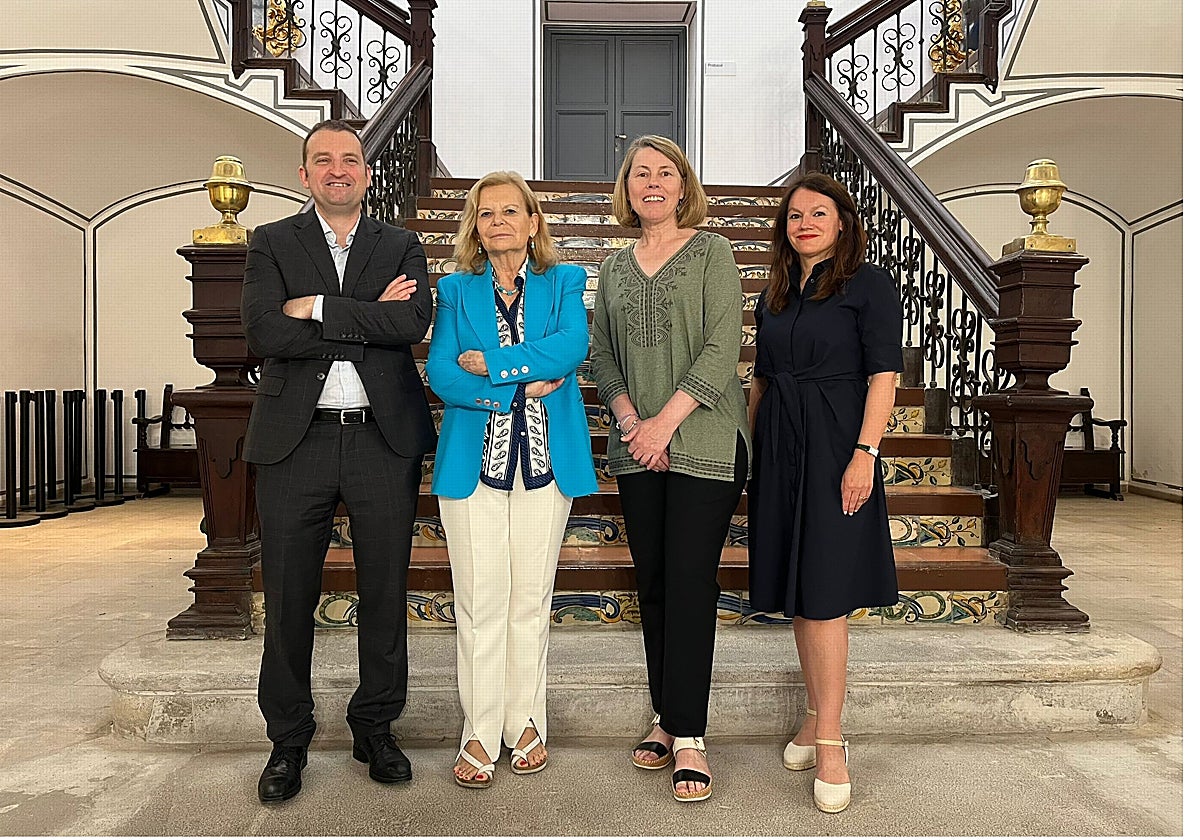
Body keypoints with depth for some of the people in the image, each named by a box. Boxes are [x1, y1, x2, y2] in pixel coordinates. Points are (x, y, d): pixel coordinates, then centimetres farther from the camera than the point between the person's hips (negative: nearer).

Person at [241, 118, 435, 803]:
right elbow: (265, 333, -9)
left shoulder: (402, 247, 11)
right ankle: (289, 740, 25)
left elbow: (414, 322, -10)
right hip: (296, 439, 0)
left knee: (385, 592, 8)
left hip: (385, 439, 1)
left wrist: (317, 307, -10)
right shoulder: (272, 244, 9)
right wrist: (368, 320, -11)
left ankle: (376, 728, 27)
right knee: (289, 597, 6)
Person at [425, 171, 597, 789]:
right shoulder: (456, 289, 10)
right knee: (480, 601, 3)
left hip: (546, 459, 0)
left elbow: (572, 346, -11)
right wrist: (521, 387, -13)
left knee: (530, 600, 8)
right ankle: (480, 733, 18)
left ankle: (525, 722, 25)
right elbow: (439, 373, -3)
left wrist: (487, 363, -12)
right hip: (473, 459, 0)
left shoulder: (563, 282, 9)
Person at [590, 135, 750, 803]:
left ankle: (689, 737, 5)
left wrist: (666, 419, -14)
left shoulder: (712, 252, 1)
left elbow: (723, 348, -8)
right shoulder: (615, 268, 15)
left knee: (690, 584, -5)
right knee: (653, 584, 9)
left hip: (704, 443, -4)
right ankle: (667, 718, 22)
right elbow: (602, 354, 13)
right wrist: (627, 414, -4)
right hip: (637, 448, 5)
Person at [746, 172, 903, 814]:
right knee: (793, 591, 10)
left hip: (833, 447, -6)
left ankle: (829, 738, 6)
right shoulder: (774, 295, 15)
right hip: (778, 449, 6)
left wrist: (864, 453, -17)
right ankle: (818, 715, 25)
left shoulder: (868, 284, -2)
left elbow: (884, 375, -8)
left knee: (823, 591, -6)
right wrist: (750, 449, 11)